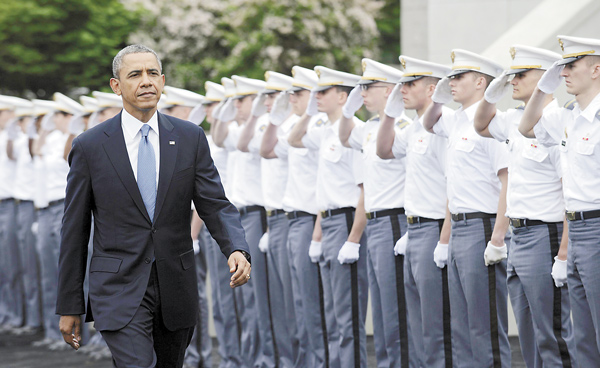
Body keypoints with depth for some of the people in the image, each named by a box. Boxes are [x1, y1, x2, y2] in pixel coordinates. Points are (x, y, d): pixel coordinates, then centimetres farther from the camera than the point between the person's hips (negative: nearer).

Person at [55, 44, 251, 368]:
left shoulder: (190, 138, 3)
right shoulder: (89, 147, -3)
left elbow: (215, 205, -1)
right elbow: (74, 231, 1)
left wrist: (237, 250, -22)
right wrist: (69, 306, 1)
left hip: (176, 289, 3)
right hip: (119, 290, -3)